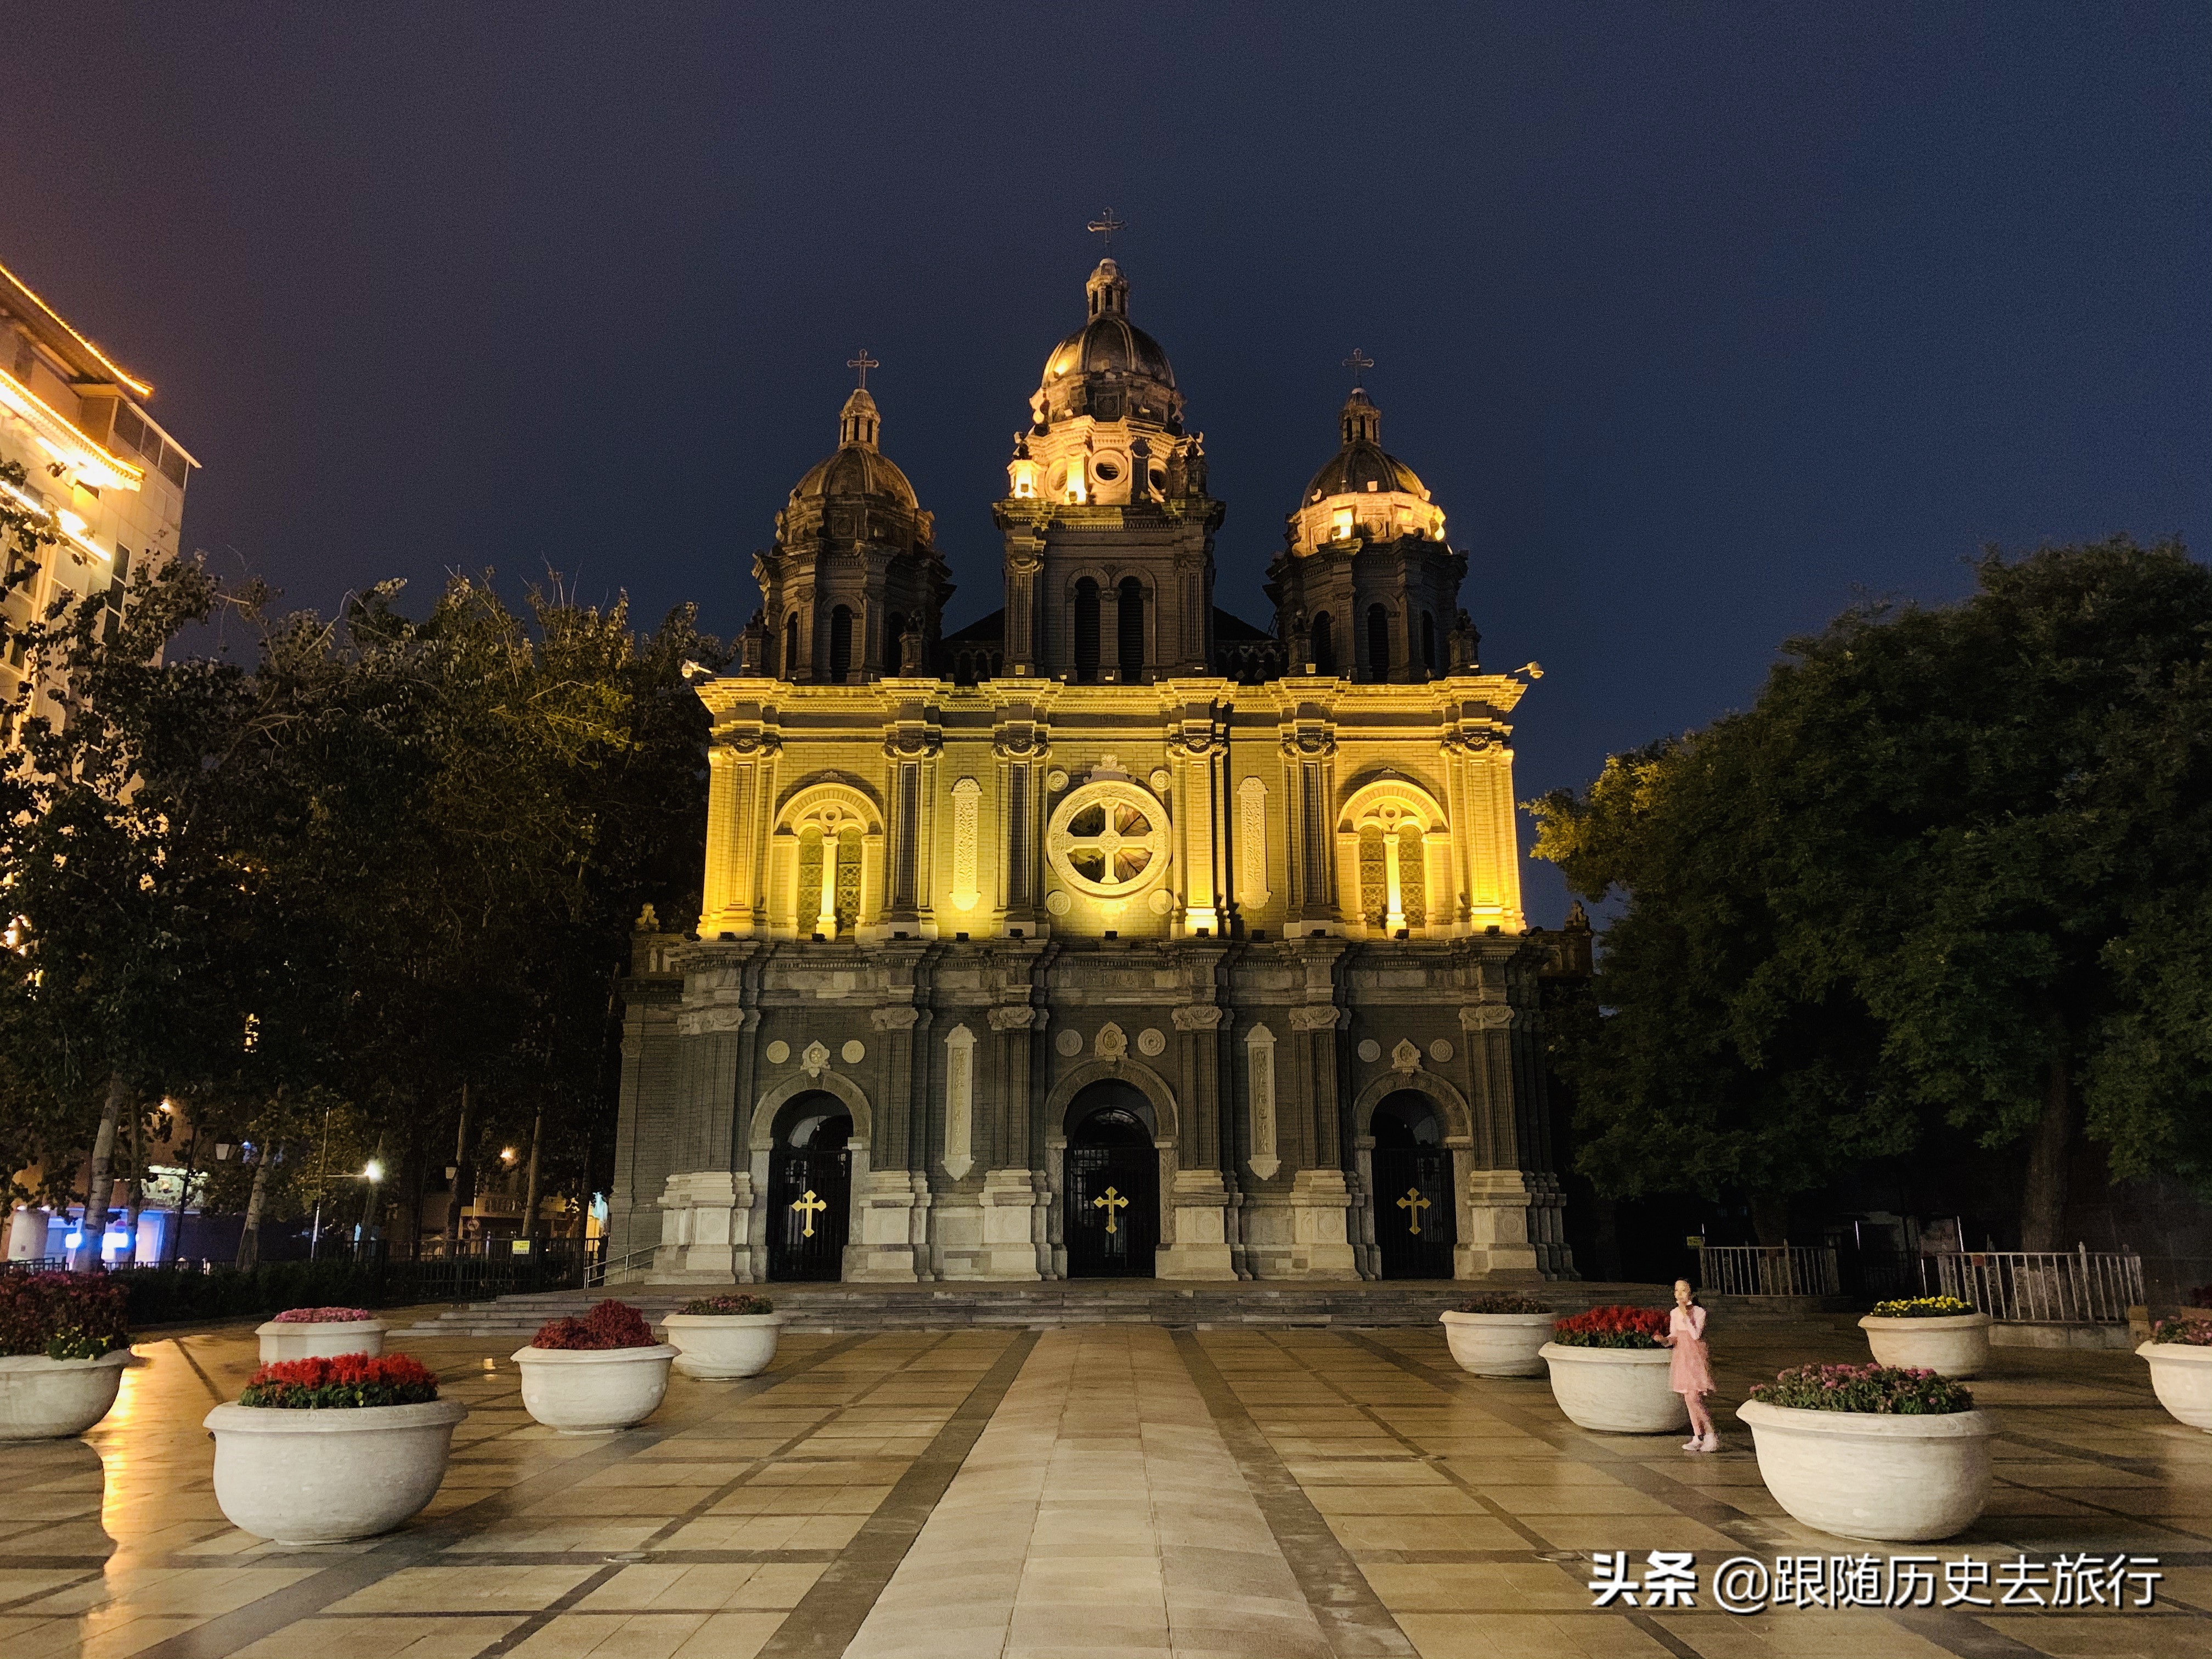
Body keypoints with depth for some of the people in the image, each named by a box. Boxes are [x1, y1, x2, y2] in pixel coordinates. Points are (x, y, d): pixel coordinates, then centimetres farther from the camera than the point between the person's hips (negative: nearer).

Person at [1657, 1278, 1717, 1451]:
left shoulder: (1699, 1312, -9)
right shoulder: (1674, 1314, 7)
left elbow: (1696, 1335, -20)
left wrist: (1686, 1315, -24)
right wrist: (1665, 1340, -8)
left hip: (1696, 1357, -6)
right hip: (1682, 1357, 6)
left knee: (1694, 1399, -14)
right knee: (1689, 1400, 7)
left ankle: (1711, 1435, -3)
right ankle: (1697, 1438, 14)